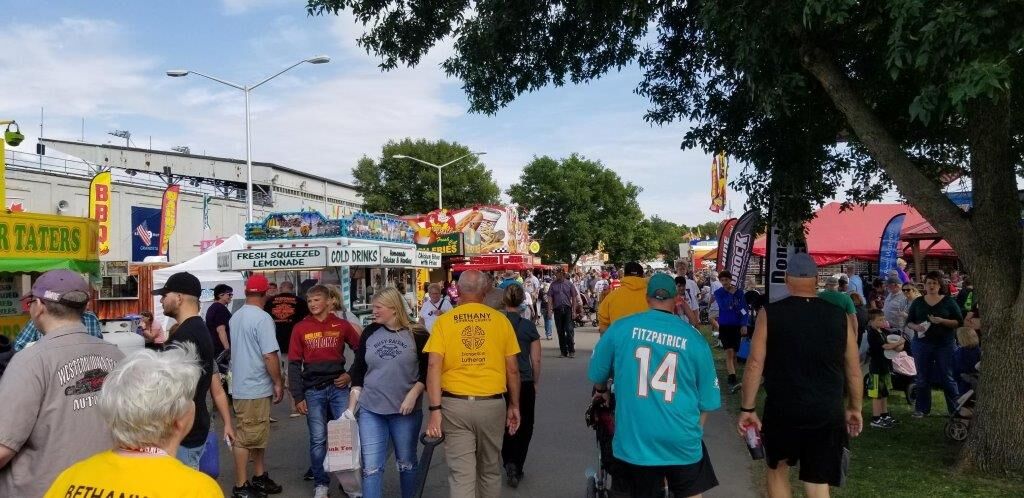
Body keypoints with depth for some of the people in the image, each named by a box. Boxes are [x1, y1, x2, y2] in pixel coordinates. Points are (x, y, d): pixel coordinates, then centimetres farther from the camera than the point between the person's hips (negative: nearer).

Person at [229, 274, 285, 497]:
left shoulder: (236, 317, 10)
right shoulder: (262, 318, -18)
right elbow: (270, 355, -21)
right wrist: (278, 383, -10)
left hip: (242, 385, 9)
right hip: (255, 387, -9)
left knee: (257, 435, 18)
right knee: (246, 437, -1)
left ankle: (259, 477, 27)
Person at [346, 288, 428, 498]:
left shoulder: (417, 335, -5)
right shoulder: (369, 333, 5)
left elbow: (427, 371, -1)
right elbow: (358, 372, 8)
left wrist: (413, 395, -14)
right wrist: (351, 408, 5)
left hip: (406, 411, -2)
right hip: (370, 410, 2)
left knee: (406, 463, 12)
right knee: (371, 466, -1)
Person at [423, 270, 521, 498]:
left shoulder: (444, 321, -1)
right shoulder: (500, 319, 0)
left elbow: (433, 366, -10)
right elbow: (512, 369, 3)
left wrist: (435, 410, -9)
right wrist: (514, 405, 14)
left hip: (455, 404, -1)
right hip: (492, 404, 1)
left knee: (461, 474, 4)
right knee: (490, 470, 19)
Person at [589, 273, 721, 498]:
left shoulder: (620, 328, -5)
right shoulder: (694, 337, -4)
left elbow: (597, 373, 9)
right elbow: (707, 399, 3)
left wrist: (602, 391, 31)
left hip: (635, 439, 0)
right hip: (682, 440, 0)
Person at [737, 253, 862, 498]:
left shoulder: (770, 314, -6)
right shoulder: (839, 316, 0)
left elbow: (755, 364, -8)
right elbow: (854, 369, 6)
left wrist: (747, 408, 0)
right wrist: (855, 408, 19)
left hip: (781, 410, -1)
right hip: (827, 413, 1)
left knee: (777, 468, 23)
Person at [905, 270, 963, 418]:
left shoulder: (949, 302, 0)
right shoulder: (917, 302, 7)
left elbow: (959, 322, -3)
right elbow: (909, 322, 9)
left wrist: (942, 321, -18)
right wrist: (916, 327, -12)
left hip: (945, 344, -2)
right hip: (922, 343, 2)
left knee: (947, 377, 2)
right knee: (922, 378, 9)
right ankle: (921, 408, 18)